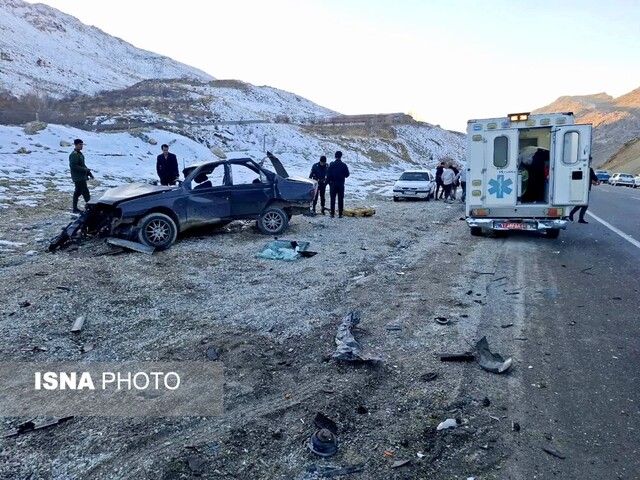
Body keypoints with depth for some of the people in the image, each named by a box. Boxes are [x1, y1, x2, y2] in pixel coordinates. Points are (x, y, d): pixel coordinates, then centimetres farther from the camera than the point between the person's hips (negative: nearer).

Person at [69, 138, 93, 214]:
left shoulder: (79, 154, 15)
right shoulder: (74, 154, -16)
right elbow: (73, 166, -22)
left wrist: (89, 172, 17)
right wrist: (84, 169, -20)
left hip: (82, 177, 10)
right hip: (78, 177, -10)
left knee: (78, 192, 14)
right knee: (85, 192, -8)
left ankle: (75, 208, 21)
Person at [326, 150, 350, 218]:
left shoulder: (332, 165, -7)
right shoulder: (344, 165, -3)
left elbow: (328, 174, -8)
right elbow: (347, 174, 4)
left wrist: (328, 182, 4)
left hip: (333, 184, -1)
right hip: (341, 184, 1)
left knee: (333, 199, 5)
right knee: (340, 199, 6)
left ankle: (332, 213, 4)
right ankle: (340, 214, 4)